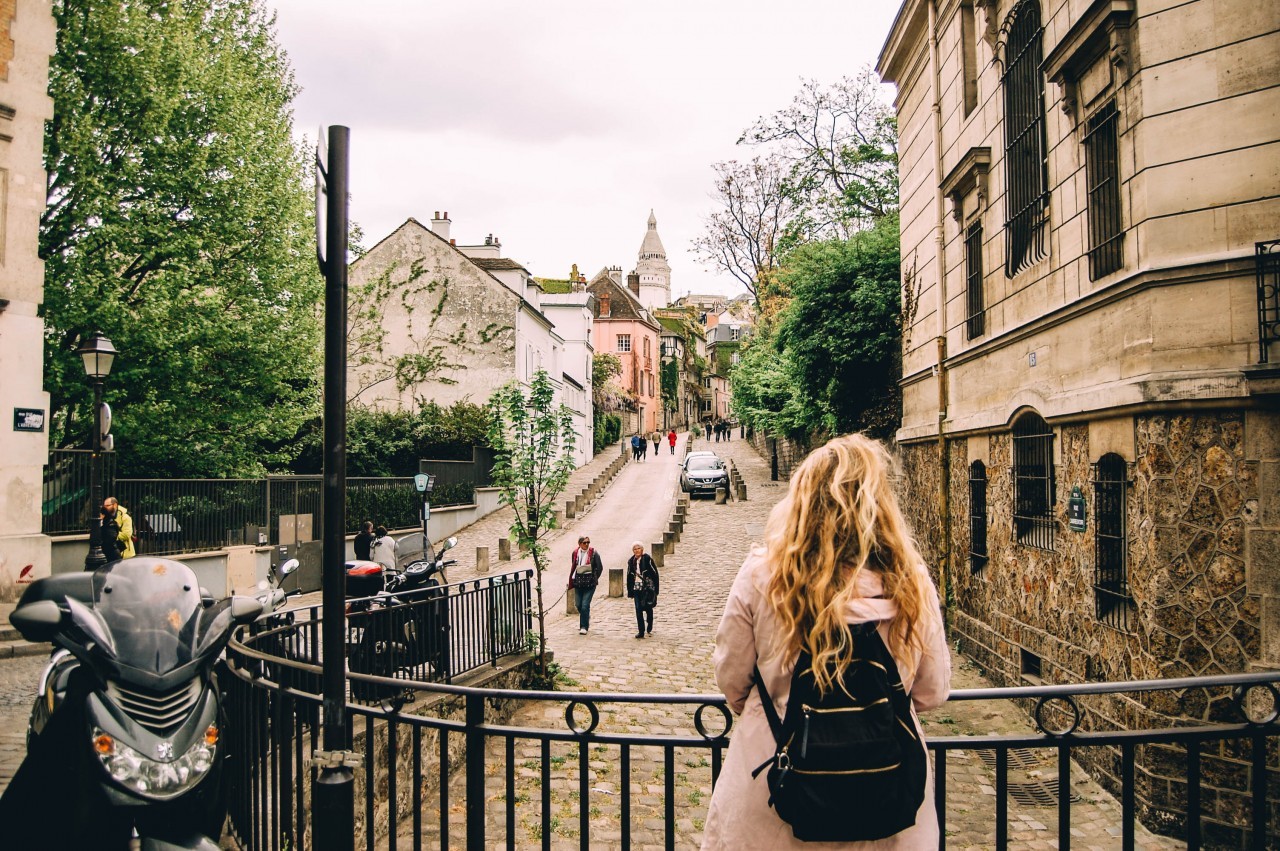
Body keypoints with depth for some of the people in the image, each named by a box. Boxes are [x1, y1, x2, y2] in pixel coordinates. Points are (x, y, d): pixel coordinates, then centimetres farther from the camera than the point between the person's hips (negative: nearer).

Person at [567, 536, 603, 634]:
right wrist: (572, 579, 13)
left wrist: (594, 578, 1)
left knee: (585, 605, -10)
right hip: (578, 581, 4)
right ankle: (586, 619, 38)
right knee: (578, 604, 10)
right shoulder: (575, 553, 5)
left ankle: (584, 627, -2)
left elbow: (600, 567, -1)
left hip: (589, 582, -4)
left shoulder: (593, 553, -6)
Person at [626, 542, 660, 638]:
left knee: (648, 608, 9)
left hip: (647, 588, -3)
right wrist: (630, 591, 10)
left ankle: (649, 628, 30)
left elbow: (655, 573, -7)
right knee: (638, 609, -3)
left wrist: (655, 589, -9)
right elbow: (629, 577, 12)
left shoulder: (648, 559, -7)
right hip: (637, 588, 3)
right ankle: (641, 631, 0)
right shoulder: (631, 561, 7)